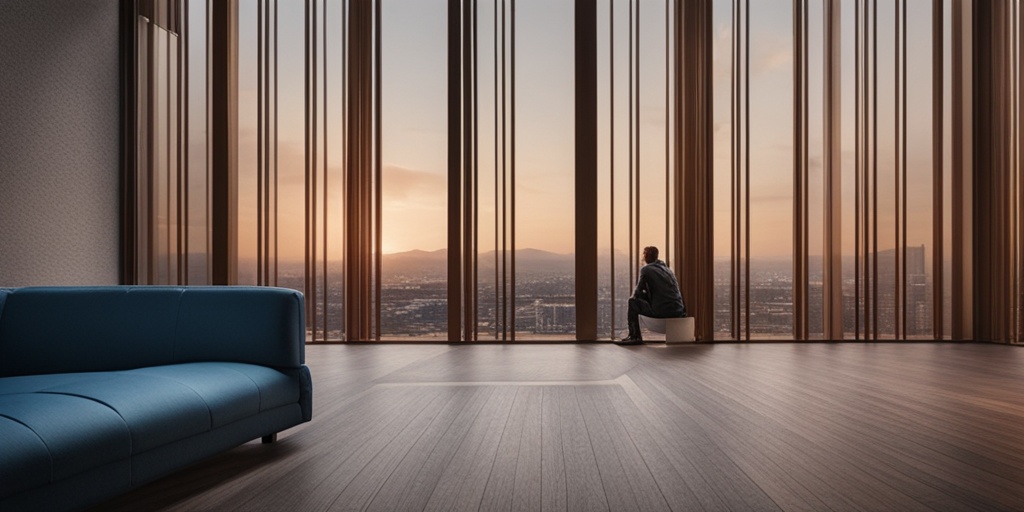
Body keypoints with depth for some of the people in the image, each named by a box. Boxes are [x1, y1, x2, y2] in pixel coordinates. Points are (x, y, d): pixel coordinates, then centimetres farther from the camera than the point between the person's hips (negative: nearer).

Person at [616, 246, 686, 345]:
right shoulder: (666, 268, 21)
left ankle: (635, 336, 10)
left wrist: (635, 293, 21)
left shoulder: (645, 269, -2)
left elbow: (637, 292, 0)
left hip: (662, 311, -8)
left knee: (632, 301, 9)